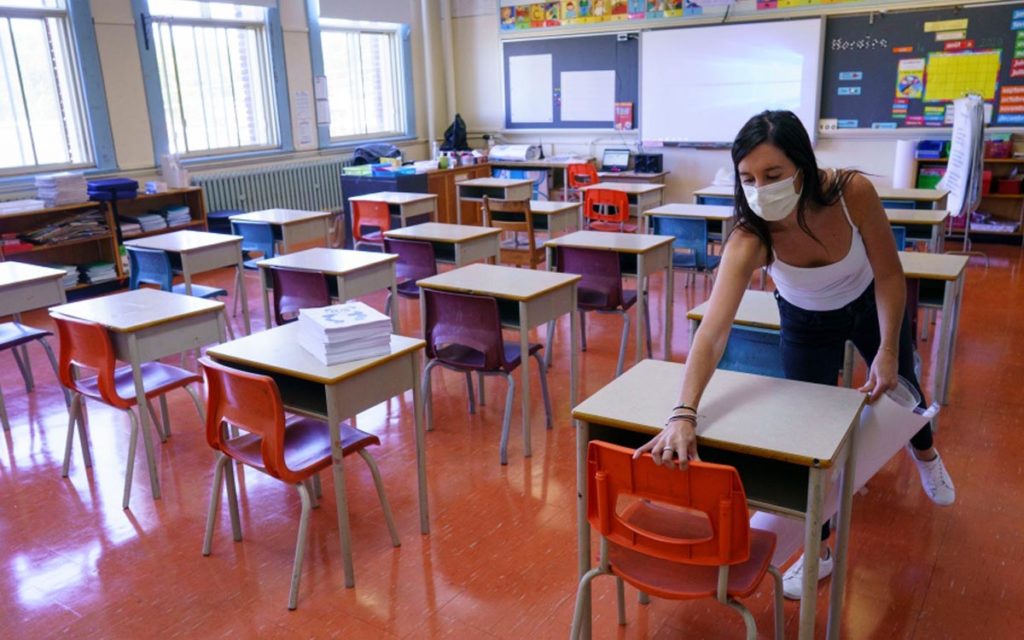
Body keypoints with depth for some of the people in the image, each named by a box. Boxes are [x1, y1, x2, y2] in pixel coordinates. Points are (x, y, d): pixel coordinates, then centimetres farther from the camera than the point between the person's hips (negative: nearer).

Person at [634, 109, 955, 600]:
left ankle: (924, 452, 62)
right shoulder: (750, 239, -39)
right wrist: (683, 414, -60)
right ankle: (818, 550, 23)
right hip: (806, 321, -1)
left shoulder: (853, 192, -37)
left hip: (872, 303, 1)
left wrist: (888, 350, -21)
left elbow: (890, 276, -21)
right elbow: (713, 330, -49)